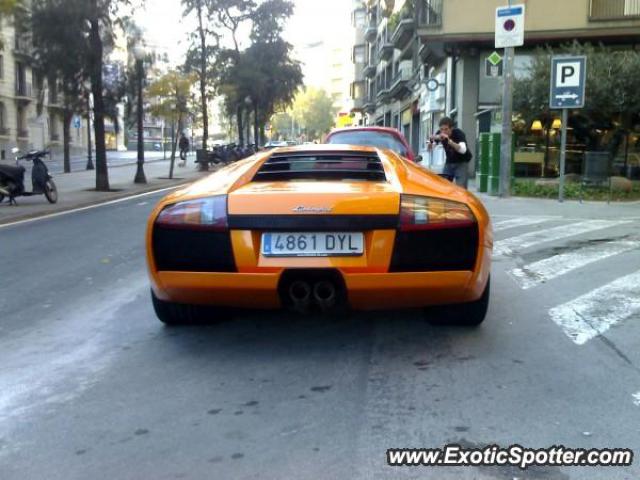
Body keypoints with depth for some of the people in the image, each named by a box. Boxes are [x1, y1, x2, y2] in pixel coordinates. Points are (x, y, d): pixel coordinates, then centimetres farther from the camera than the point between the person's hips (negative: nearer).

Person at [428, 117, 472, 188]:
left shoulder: (458, 133, -23)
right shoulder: (439, 134, -9)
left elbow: (463, 150, -39)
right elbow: (429, 149, -9)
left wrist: (449, 141, -50)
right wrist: (431, 141, -31)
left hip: (461, 163, -5)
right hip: (449, 162, 5)